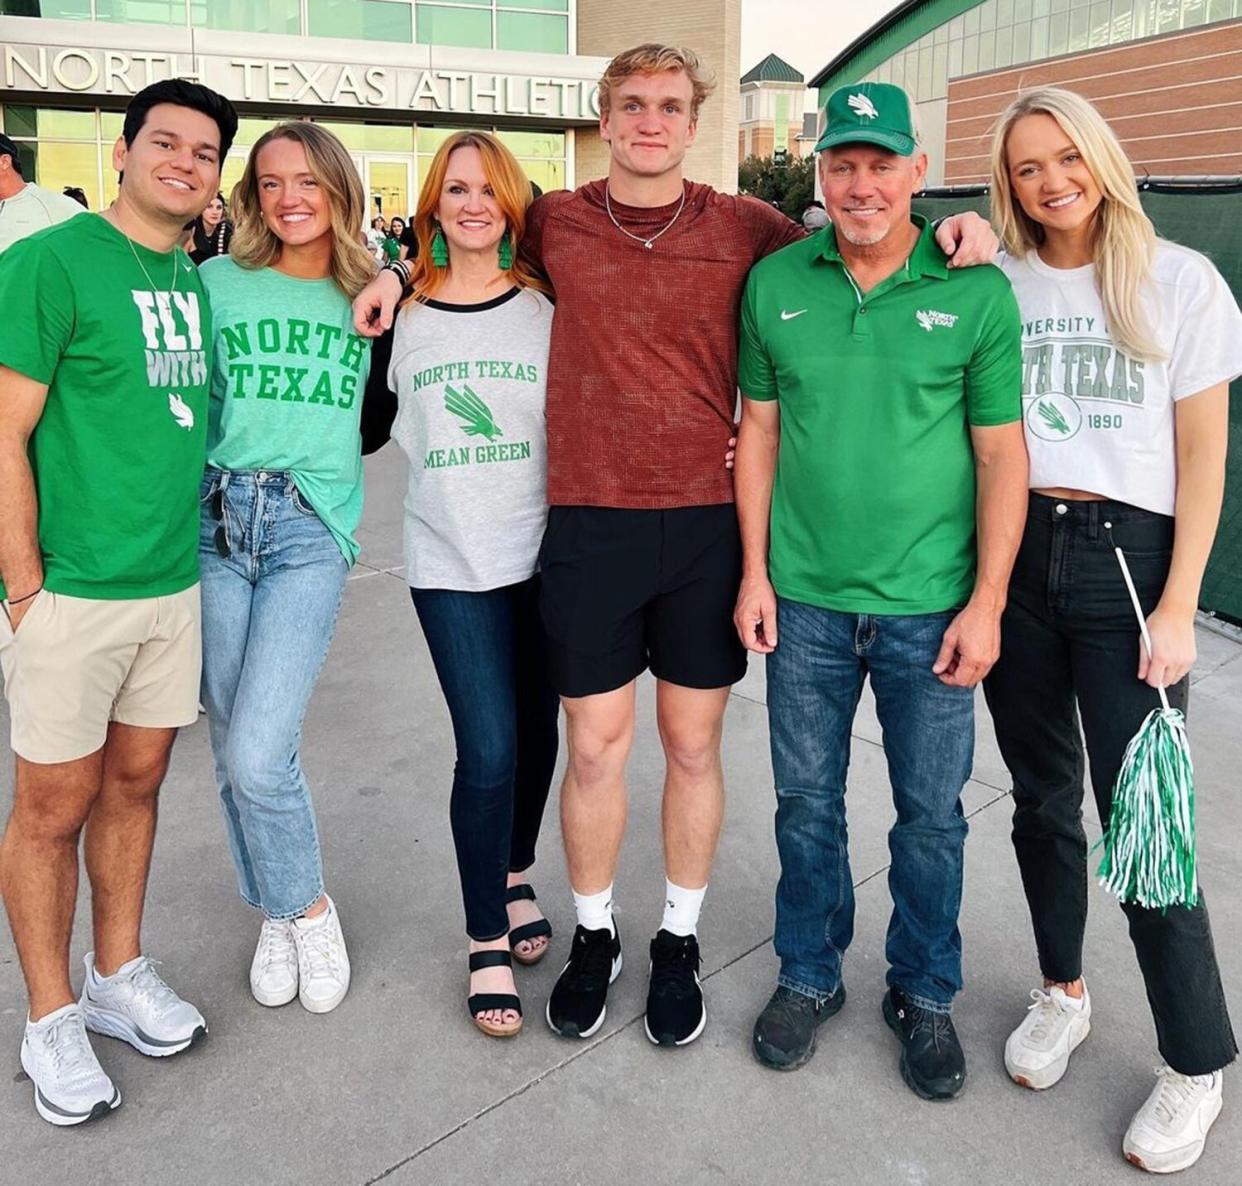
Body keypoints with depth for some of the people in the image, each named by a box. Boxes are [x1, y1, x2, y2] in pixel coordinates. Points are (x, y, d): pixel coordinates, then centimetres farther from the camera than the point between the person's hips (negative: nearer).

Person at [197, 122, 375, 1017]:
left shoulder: (370, 298, 10)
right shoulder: (218, 284, 9)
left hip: (312, 528, -2)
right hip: (216, 520, 2)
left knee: (258, 755, -13)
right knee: (232, 749, 6)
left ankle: (307, 908, 14)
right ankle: (282, 912, 28)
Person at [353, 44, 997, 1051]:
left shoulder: (745, 228, 3)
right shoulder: (555, 223, 5)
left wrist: (949, 232, 0)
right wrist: (401, 272, 8)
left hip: (708, 521, 0)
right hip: (591, 523, 0)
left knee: (693, 743, 9)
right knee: (595, 743, 6)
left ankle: (678, 946, 29)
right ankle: (594, 938, 29)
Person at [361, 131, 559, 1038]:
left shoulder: (548, 308, 0)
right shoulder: (401, 314, 2)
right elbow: (369, 427, 13)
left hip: (543, 554, 1)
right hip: (451, 564, -1)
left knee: (537, 734, 12)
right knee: (489, 751, -7)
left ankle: (514, 875, 39)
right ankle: (488, 942, 12)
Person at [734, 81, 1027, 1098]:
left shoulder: (978, 291, -6)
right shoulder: (775, 283, 0)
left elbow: (1003, 458, -4)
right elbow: (759, 431, 6)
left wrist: (987, 603, -7)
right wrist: (756, 571, 2)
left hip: (929, 608, -1)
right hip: (806, 602, 2)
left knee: (931, 813, 11)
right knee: (807, 800, 14)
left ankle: (925, 994, 33)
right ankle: (809, 975, 35)